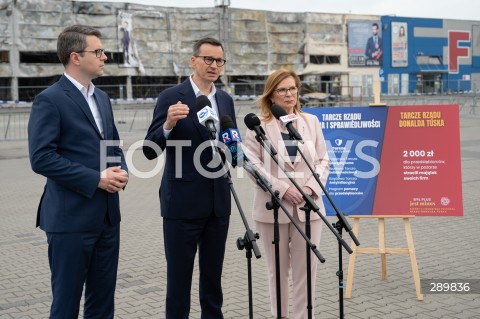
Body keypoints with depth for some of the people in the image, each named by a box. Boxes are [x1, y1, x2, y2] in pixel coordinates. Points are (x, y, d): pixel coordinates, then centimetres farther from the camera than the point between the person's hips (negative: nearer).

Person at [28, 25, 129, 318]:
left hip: (108, 215, 8)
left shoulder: (102, 98, 14)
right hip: (71, 217, -7)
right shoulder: (50, 100, -11)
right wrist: (96, 178, -18)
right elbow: (41, 158, -18)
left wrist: (122, 172, 0)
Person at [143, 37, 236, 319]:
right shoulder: (171, 97, -7)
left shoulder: (226, 100, 10)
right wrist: (169, 124, -29)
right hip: (183, 201, -5)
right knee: (179, 276, 4)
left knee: (213, 275, 15)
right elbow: (150, 151, -11)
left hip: (218, 200, 5)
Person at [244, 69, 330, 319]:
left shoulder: (311, 121, 10)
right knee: (277, 270, 9)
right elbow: (254, 165, -9)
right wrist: (283, 189, -16)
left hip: (308, 207, 3)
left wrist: (312, 188, -8)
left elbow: (323, 161, 8)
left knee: (306, 269, 4)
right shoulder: (259, 125, -2)